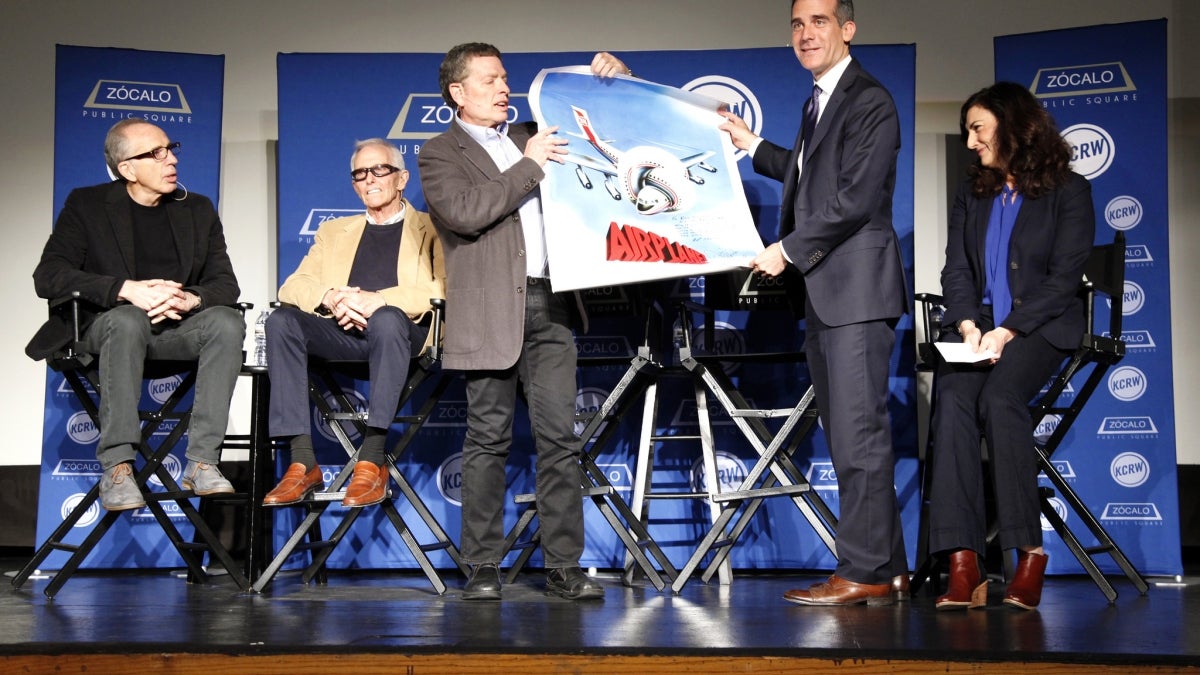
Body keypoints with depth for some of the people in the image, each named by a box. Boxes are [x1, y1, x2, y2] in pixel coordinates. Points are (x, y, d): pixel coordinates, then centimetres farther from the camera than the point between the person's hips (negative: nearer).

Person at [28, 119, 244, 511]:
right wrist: (127, 290, -25)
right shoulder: (86, 205, 4)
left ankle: (202, 461, -31)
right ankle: (116, 467, -37)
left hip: (178, 330, 3)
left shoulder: (197, 210, 13)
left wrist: (190, 299, -20)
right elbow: (47, 276, -9)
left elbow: (226, 284, 5)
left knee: (227, 321, -28)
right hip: (109, 326, -3)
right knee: (128, 319, -37)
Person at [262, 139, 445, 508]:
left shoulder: (431, 229, 15)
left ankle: (372, 461, -35)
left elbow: (445, 289, -3)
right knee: (281, 321, -25)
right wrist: (330, 298, -11)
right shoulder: (335, 231, 27)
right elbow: (293, 286, 13)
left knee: (387, 319, -37)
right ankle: (303, 463, -29)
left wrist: (380, 300, -18)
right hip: (342, 333, 4)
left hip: (402, 332, -3)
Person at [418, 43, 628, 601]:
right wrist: (529, 166, -11)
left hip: (548, 304, 5)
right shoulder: (439, 154, 6)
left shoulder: (528, 137, 22)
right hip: (490, 314, -4)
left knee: (559, 438, 0)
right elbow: (465, 212, -13)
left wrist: (612, 79, 16)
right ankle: (484, 568, 5)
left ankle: (563, 567, 2)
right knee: (488, 440, -1)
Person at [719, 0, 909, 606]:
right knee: (849, 438, 10)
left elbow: (856, 197, -17)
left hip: (857, 290, -10)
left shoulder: (869, 101, -9)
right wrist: (752, 145, 29)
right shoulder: (818, 103, 21)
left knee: (859, 435, -10)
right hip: (823, 295, 10)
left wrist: (789, 250, -13)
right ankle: (887, 570, 16)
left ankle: (864, 572, -6)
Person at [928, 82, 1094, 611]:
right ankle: (963, 563, -36)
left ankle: (1029, 553, -26)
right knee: (953, 401, -28)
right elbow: (956, 270, 10)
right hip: (977, 326, 3)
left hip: (1041, 324, -3)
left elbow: (1062, 279, -4)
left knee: (1000, 398, -34)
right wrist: (969, 325, -9)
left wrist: (1007, 332, -16)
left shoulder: (1068, 191, 4)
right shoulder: (971, 194, 19)